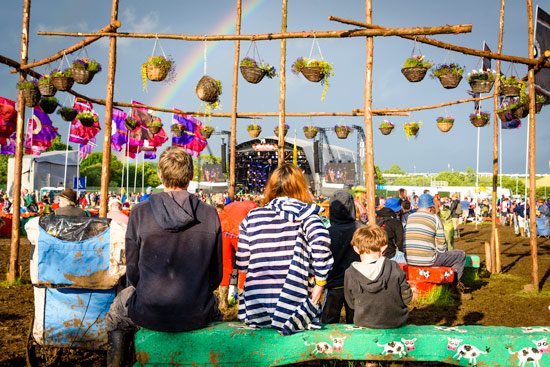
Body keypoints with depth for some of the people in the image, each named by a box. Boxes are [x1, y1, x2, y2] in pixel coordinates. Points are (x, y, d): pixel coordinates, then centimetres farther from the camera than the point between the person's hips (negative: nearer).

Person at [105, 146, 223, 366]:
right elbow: (216, 274, 0)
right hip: (197, 316, 2)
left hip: (149, 315, -1)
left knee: (116, 312, 32)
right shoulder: (210, 215, -8)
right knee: (215, 310, 37)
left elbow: (133, 271, -3)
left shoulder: (140, 212, -11)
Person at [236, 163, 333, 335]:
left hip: (256, 309, 3)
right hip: (292, 306, -3)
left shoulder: (252, 217, 7)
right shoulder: (305, 213, -1)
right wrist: (320, 282, -11)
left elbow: (242, 262, 7)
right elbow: (320, 240, -21)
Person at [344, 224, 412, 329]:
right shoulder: (394, 268, -15)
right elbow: (407, 298, -4)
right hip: (396, 324, 0)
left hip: (365, 324, 1)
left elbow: (351, 303, 0)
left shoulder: (350, 274, -13)